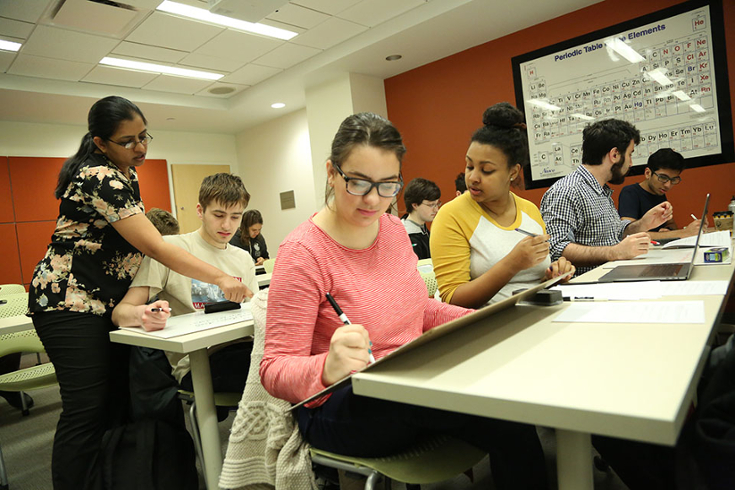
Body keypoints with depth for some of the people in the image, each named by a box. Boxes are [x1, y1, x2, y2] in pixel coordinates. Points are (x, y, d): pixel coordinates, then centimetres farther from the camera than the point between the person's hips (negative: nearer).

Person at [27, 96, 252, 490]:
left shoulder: (125, 174, 10)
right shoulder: (100, 179, -20)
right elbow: (155, 247, -26)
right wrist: (221, 279, -29)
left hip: (105, 303, 9)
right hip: (69, 304, -9)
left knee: (116, 402, 8)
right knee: (87, 411, -7)